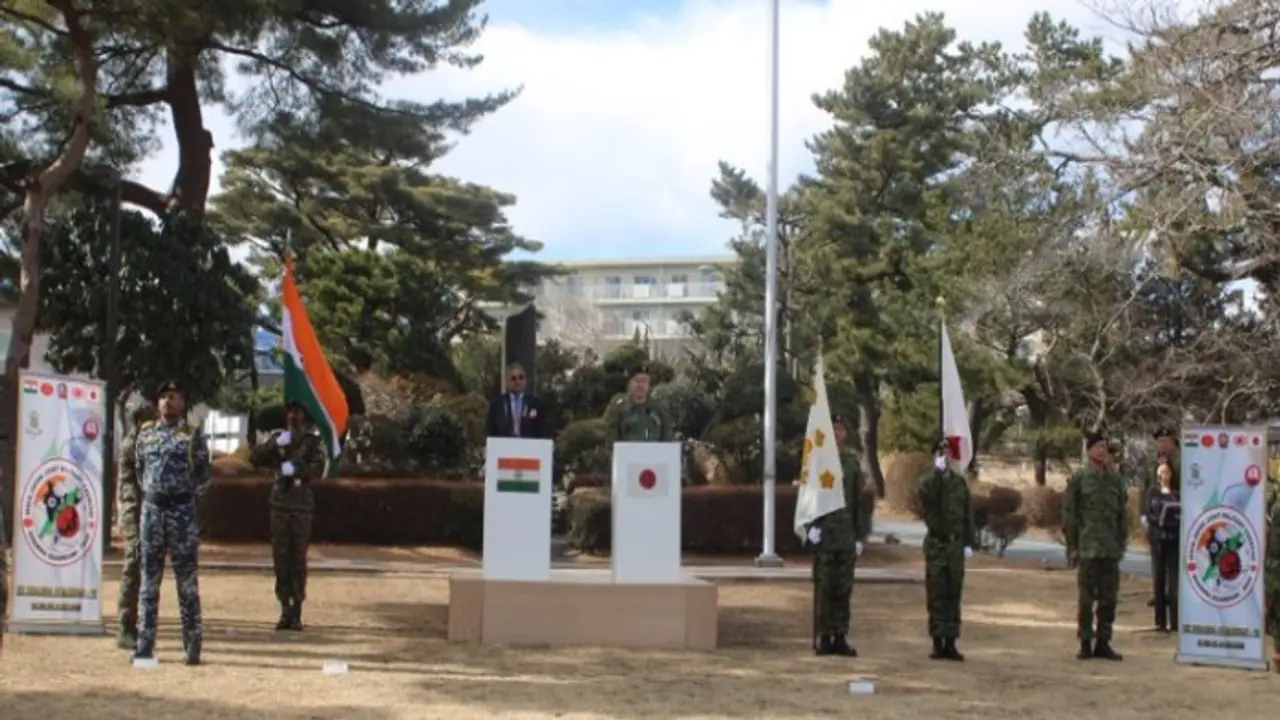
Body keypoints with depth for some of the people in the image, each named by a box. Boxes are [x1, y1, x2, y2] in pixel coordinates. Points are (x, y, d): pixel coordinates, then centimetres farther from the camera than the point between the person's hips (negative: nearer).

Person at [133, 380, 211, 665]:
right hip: (152, 509, 4)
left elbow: (203, 475, 2)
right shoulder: (145, 433, 11)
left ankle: (193, 644, 3)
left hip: (182, 510, -3)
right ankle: (145, 644, 12)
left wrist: (189, 501, -1)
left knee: (187, 579, -1)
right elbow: (139, 469, 18)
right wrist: (151, 493, 11)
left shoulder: (193, 435, 0)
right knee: (149, 579, 6)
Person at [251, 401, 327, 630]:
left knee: (298, 560, -3)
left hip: (301, 507, -3)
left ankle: (297, 612, 1)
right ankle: (285, 610, 8)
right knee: (280, 560, 2)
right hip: (279, 504, 3)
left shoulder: (312, 440, 2)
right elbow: (256, 458, 0)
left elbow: (318, 468, -12)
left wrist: (296, 469, -27)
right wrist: (276, 444, -14)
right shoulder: (277, 437, 11)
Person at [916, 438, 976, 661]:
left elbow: (968, 514, 10)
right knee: (936, 596, 0)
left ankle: (951, 643, 9)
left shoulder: (960, 481, 8)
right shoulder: (929, 480, -1)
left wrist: (969, 542, 4)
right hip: (936, 544, -3)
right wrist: (938, 470, -24)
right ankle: (938, 643, 5)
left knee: (954, 595, 5)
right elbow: (925, 493, -26)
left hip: (956, 544, 3)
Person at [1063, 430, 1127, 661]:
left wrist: (1122, 544, 8)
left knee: (1109, 598, 6)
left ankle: (1103, 642, 14)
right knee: (1086, 598, 0)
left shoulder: (1116, 479, 10)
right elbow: (1068, 515, -1)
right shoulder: (1078, 479, -1)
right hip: (1088, 549, -4)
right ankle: (1085, 643, 7)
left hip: (1111, 549, 4)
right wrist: (1072, 547, -5)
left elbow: (1123, 514, 14)